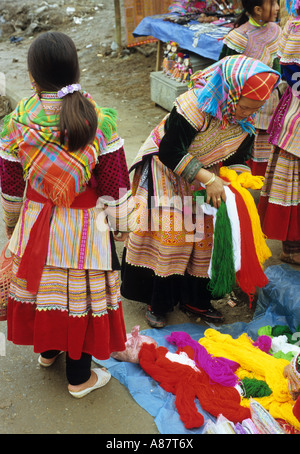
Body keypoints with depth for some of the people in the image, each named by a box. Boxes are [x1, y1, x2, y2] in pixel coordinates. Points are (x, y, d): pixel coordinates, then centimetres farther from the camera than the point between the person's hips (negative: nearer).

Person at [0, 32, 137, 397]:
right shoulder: (100, 121, -18)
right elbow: (114, 185, -12)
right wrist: (120, 225, 3)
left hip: (35, 222, 3)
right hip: (85, 226, -2)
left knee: (42, 283, 23)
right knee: (81, 292, 13)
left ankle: (48, 350, 49)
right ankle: (80, 377, 31)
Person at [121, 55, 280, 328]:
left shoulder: (245, 118, -10)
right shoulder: (195, 107, -32)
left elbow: (236, 156, 3)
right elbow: (169, 153, -29)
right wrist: (207, 178, -33)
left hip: (205, 178, 6)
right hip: (168, 173, -6)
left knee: (203, 235, 8)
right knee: (166, 234, -6)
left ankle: (193, 298, 25)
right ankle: (158, 302, 12)